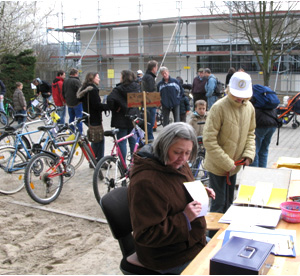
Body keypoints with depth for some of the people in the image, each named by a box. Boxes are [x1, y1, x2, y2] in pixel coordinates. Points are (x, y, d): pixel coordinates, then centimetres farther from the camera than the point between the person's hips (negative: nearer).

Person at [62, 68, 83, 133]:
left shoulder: (65, 81, 10)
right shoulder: (76, 81, -16)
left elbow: (63, 92, 16)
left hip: (69, 103, 7)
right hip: (77, 103, -7)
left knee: (71, 118, 17)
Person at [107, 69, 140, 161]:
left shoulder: (118, 89, -14)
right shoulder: (137, 87, 4)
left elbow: (110, 99, -27)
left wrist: (113, 109, -12)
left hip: (121, 119, -5)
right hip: (133, 119, 6)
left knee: (122, 142, 2)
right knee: (133, 140, 14)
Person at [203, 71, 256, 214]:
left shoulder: (249, 107, 1)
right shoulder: (219, 107, -20)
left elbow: (250, 134, 14)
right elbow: (209, 140, -21)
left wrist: (249, 154, -3)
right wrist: (227, 163, -19)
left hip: (234, 165, 6)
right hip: (218, 166, -6)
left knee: (229, 202, 19)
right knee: (219, 205, 2)